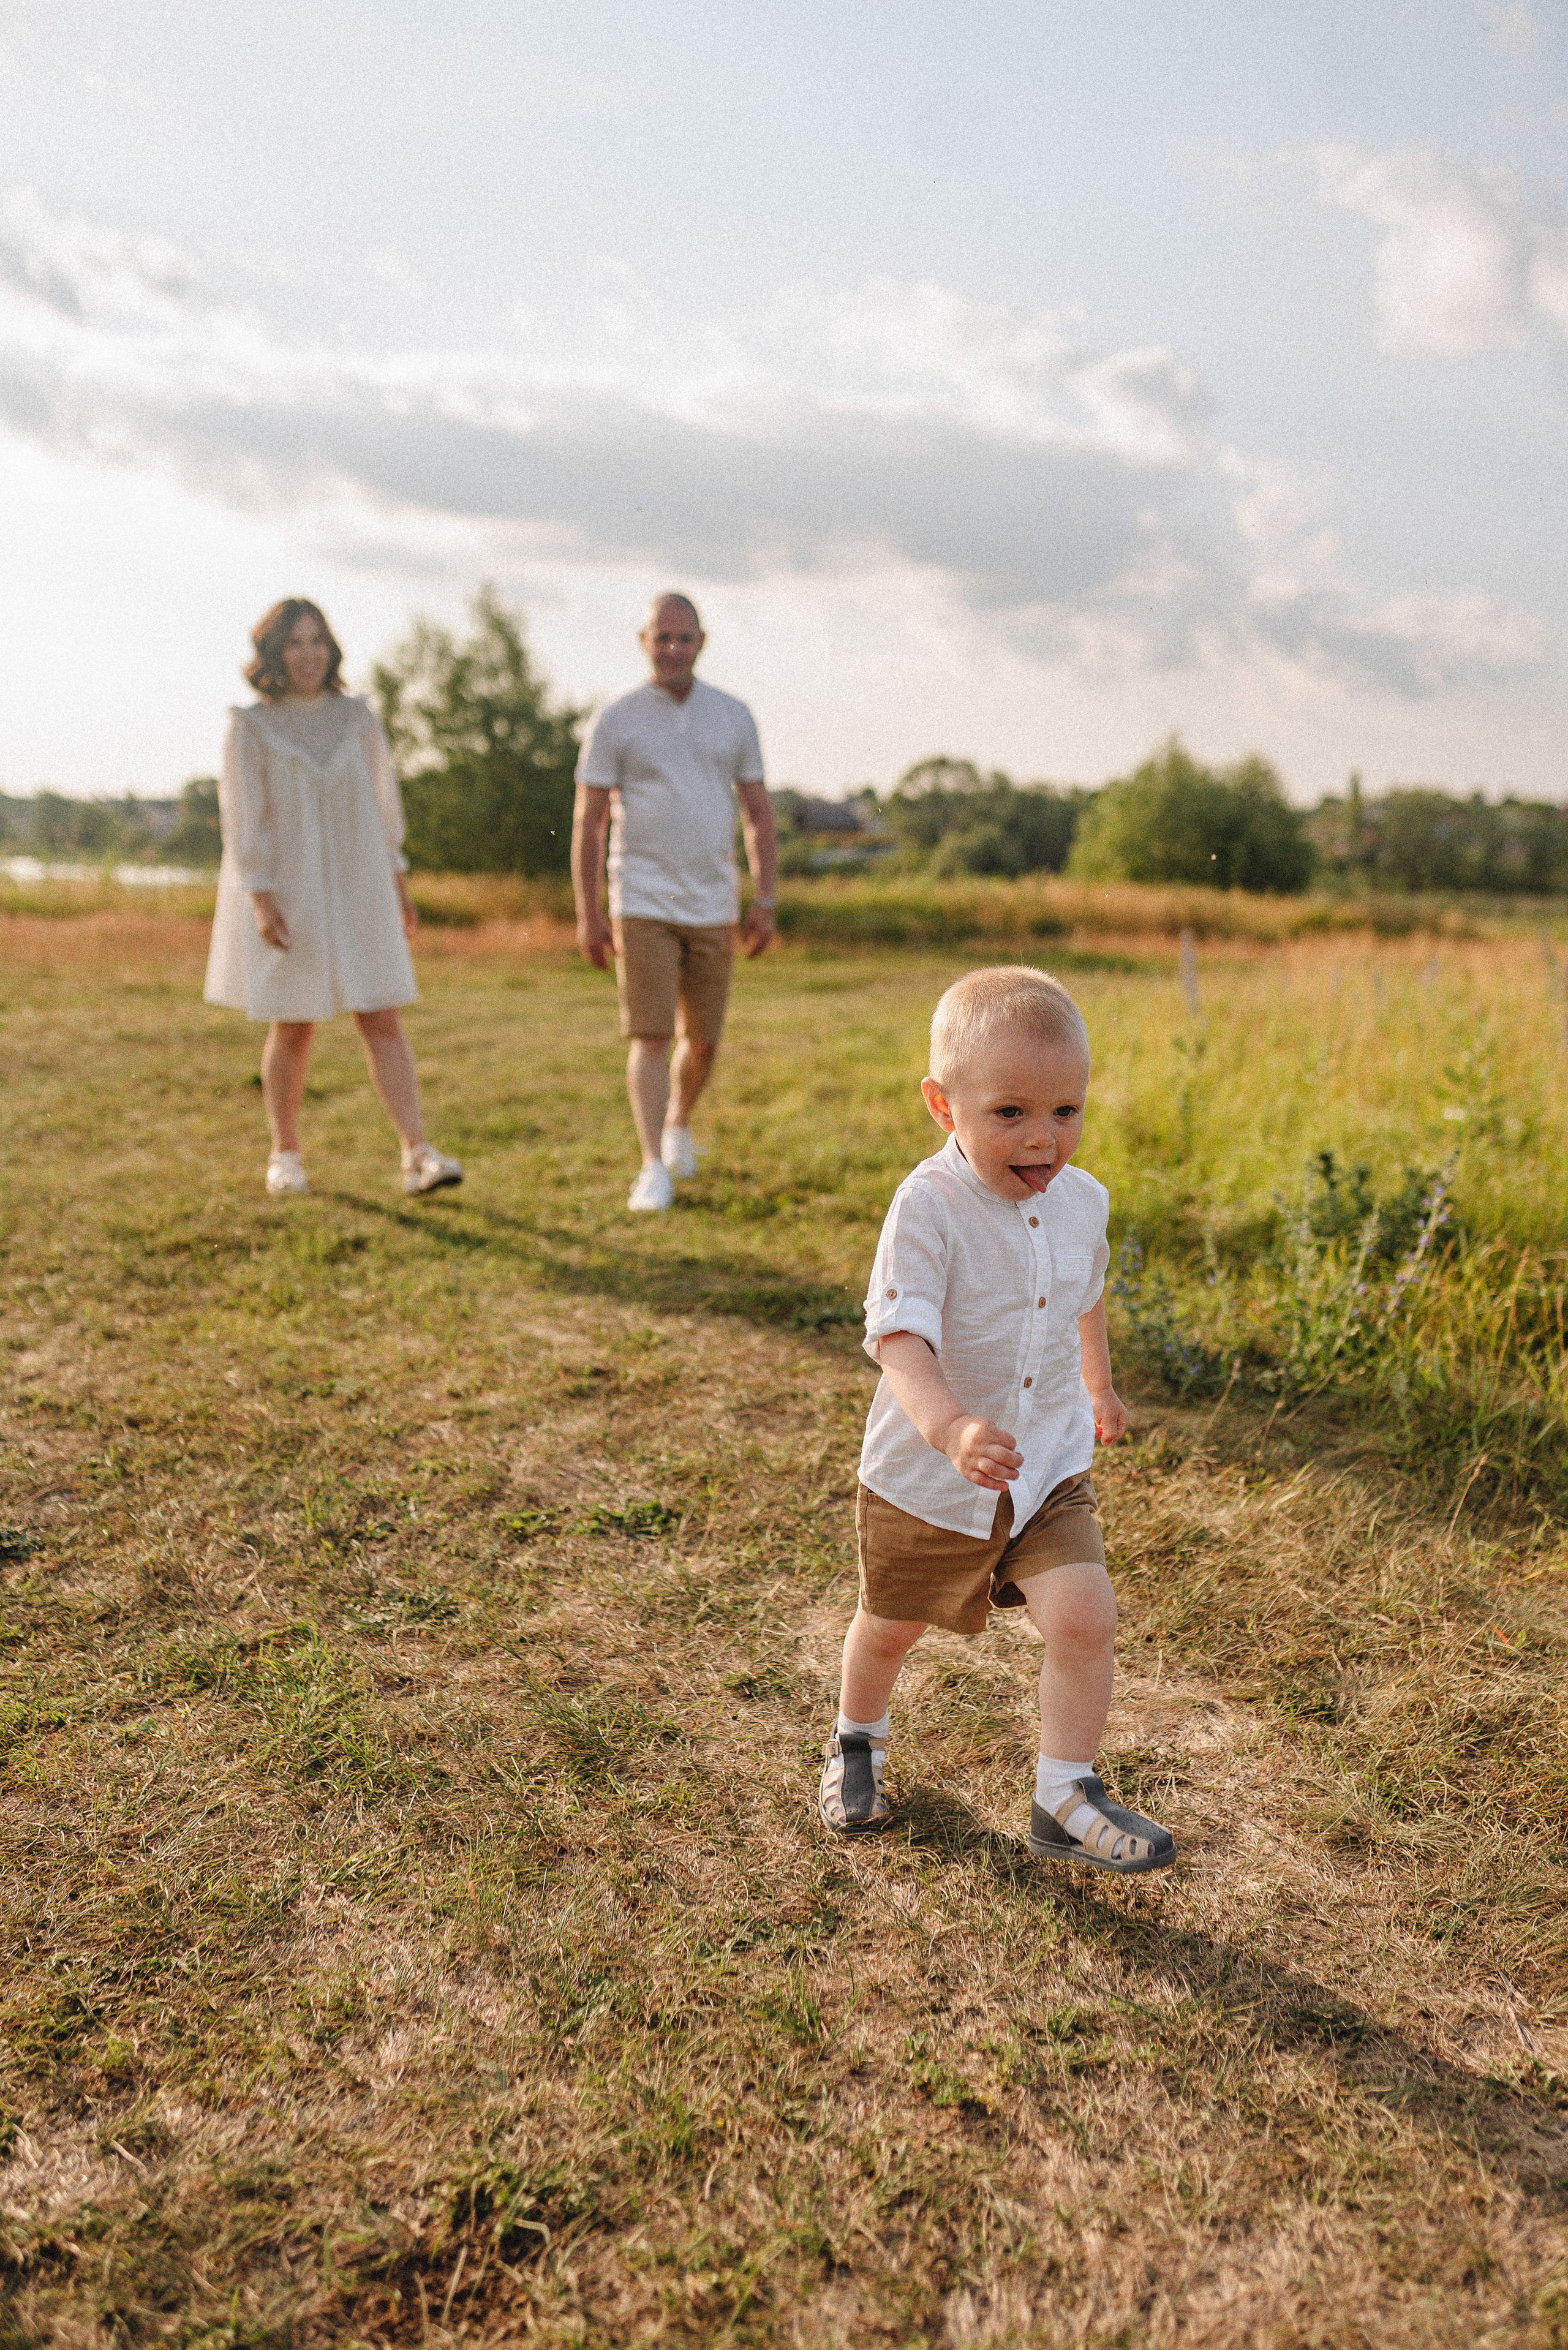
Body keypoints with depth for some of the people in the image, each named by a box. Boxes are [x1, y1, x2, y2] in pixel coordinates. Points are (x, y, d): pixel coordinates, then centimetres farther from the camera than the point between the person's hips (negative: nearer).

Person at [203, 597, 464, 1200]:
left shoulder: (357, 717, 6)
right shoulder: (251, 726, -3)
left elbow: (382, 800, 11)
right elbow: (242, 816, -7)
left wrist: (398, 884, 10)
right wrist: (260, 898, -16)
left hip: (357, 891, 2)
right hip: (286, 895, -2)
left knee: (382, 1020, -5)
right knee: (292, 1028, 4)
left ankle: (418, 1155, -9)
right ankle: (285, 1156, 19)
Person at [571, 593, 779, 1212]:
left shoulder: (733, 717, 7)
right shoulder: (615, 721, 0)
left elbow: (759, 814, 9)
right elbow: (589, 822, 0)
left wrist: (765, 899, 1)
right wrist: (587, 914, -5)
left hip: (713, 906, 3)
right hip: (642, 904, -3)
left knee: (703, 1041, 10)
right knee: (650, 1036, -10)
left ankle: (679, 1123, 37)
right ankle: (654, 1169, -7)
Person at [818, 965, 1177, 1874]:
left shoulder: (1083, 1200, -5)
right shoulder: (929, 1206, -26)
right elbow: (900, 1336, -36)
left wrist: (1099, 1386, 31)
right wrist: (950, 1426, -54)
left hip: (1050, 1465, 4)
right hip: (926, 1474, -3)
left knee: (1086, 1618, -12)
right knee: (892, 1627, 17)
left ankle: (1067, 1800, 10)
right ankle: (858, 1741, 48)